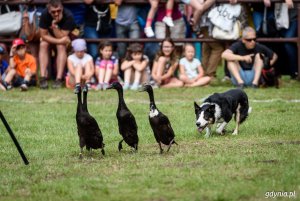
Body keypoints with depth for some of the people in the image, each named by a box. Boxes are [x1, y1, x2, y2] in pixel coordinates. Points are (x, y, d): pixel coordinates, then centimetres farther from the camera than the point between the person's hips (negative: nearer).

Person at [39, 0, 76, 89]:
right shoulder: (45, 14, -29)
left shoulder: (68, 16, -33)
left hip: (65, 34, -2)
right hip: (49, 35, 2)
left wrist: (55, 25, -47)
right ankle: (43, 78, -31)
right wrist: (60, 41, -36)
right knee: (43, 45, -28)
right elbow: (44, 35, -25)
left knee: (61, 46, -32)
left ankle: (59, 79, -34)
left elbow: (61, 36, -32)